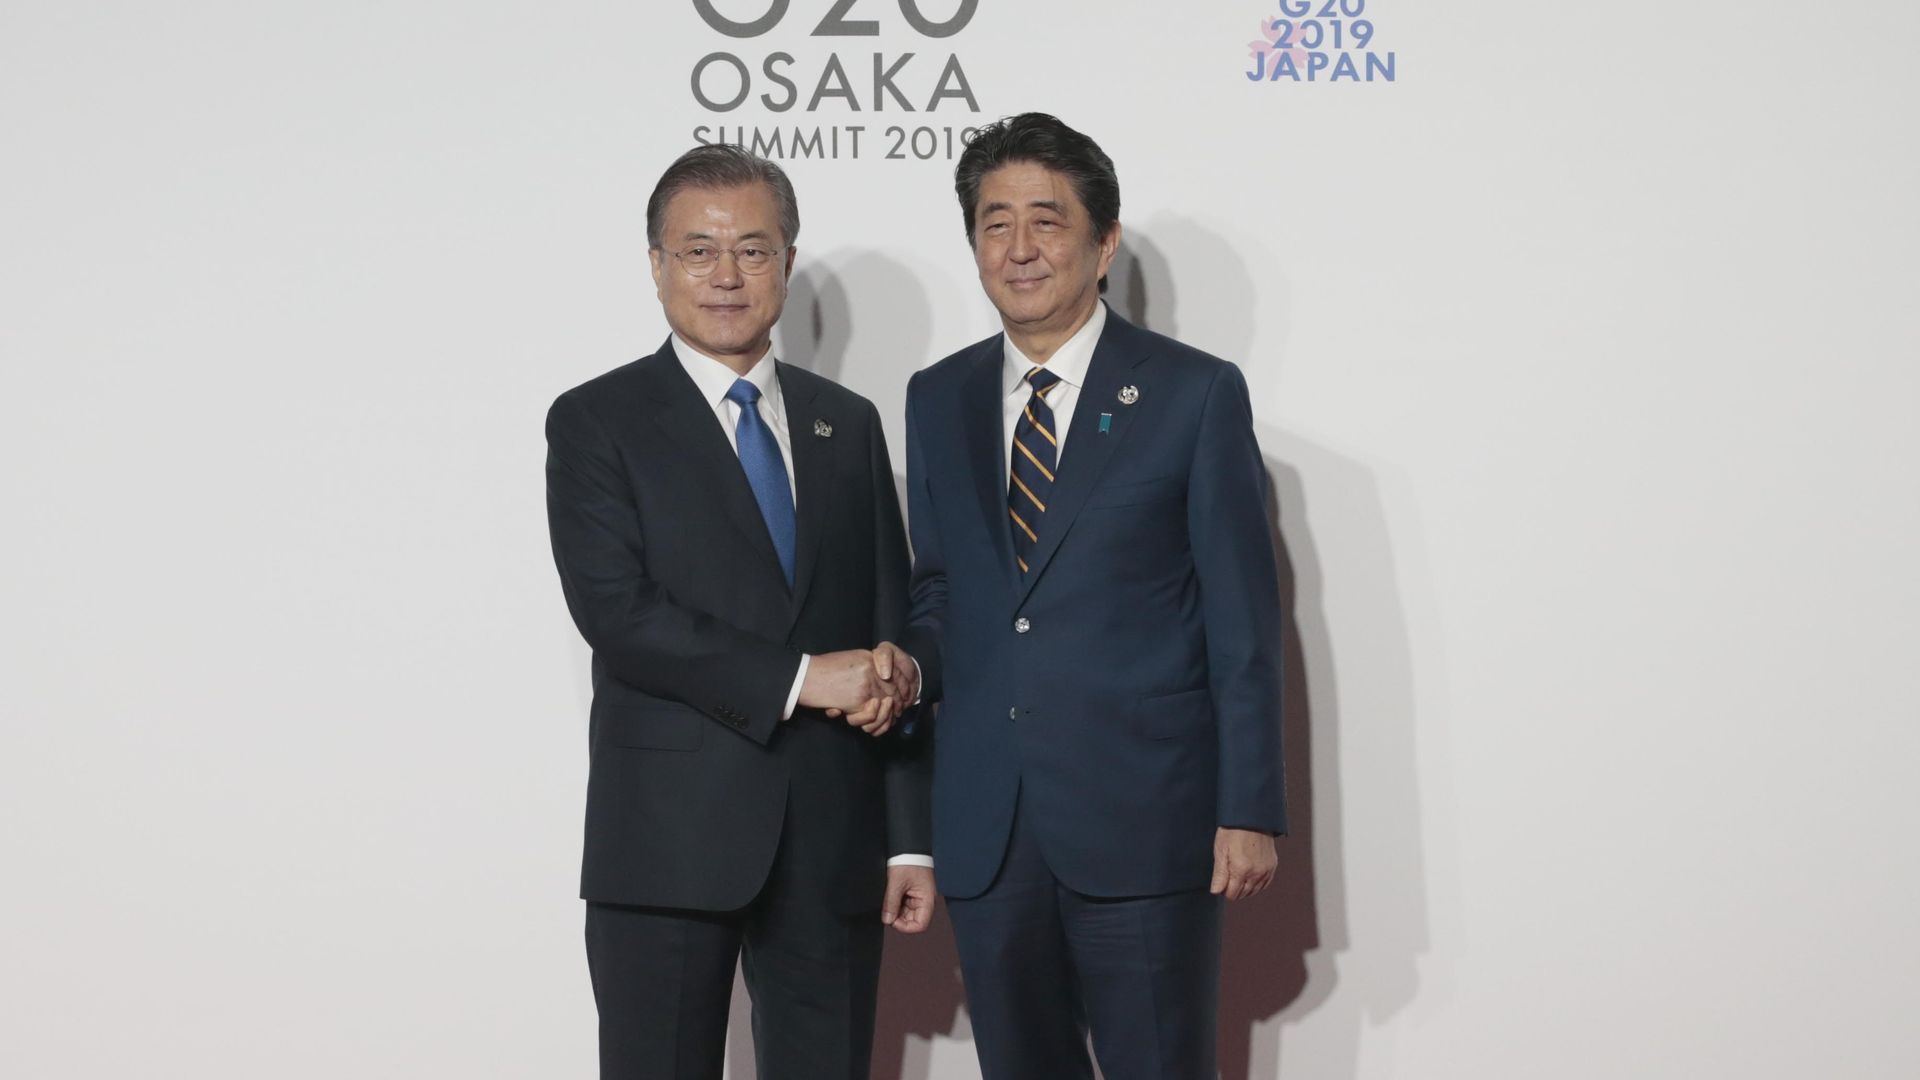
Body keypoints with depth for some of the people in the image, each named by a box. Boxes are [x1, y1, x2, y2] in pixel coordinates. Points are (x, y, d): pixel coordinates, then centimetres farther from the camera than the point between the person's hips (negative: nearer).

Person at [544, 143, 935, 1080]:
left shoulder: (849, 425, 13)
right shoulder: (597, 422, 1)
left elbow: (894, 638, 12)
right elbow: (615, 610, -13)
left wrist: (910, 836, 7)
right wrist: (797, 678, -17)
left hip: (835, 842, 4)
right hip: (670, 838, -3)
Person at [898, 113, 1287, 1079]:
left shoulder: (1194, 394, -2)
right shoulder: (937, 400, 11)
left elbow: (1242, 622, -4)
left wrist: (1249, 810, -7)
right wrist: (911, 661, -4)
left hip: (1142, 818, -4)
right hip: (984, 826, 4)